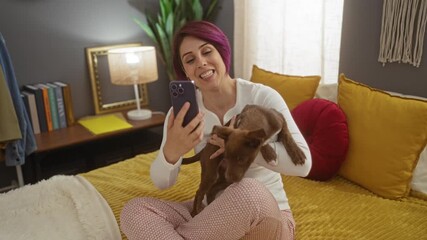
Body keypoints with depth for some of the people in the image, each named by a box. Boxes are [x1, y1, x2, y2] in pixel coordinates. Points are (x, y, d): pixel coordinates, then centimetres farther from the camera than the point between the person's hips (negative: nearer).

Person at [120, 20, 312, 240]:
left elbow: (302, 164, -19)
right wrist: (171, 151, -30)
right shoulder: (184, 109, -3)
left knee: (248, 192, -39)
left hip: (267, 216, -2)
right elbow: (161, 182, -9)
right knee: (133, 210, -20)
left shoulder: (263, 97, -13)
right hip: (212, 213, 2)